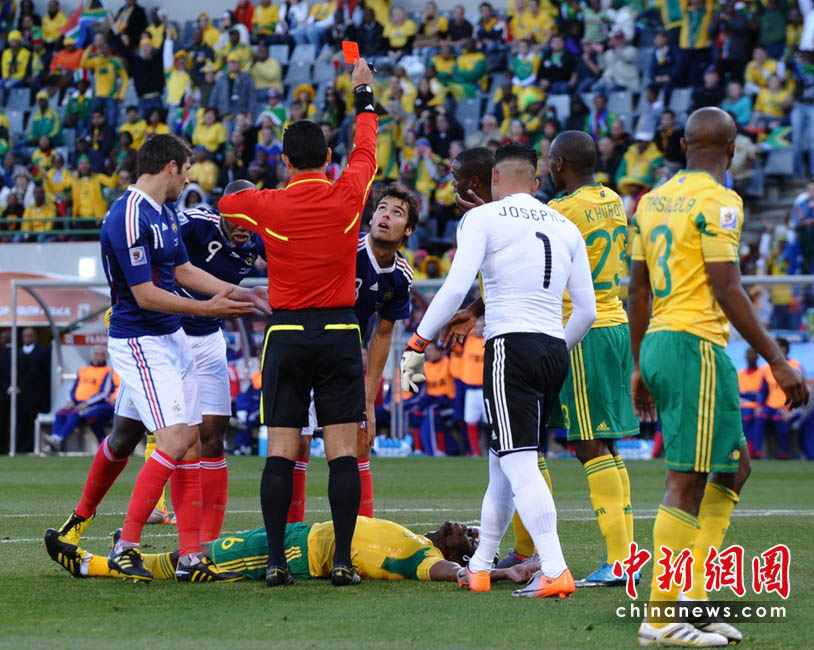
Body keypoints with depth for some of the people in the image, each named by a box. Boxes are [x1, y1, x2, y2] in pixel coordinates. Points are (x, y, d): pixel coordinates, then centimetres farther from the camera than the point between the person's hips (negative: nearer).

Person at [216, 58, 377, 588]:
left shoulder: (268, 206, -5)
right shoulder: (347, 196, -4)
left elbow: (224, 203, 17)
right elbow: (366, 149, 16)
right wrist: (364, 94, 31)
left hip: (287, 334, 0)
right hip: (339, 331, 0)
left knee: (280, 451, 1)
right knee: (343, 450, 0)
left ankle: (276, 560, -4)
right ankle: (343, 560, -5)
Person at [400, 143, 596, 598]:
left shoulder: (484, 219, 0)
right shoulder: (566, 228, 17)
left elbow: (456, 288, -12)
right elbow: (587, 312, 15)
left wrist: (416, 347, -6)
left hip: (512, 345, -6)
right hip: (555, 352, 6)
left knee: (519, 464, -11)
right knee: (503, 462, 18)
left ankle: (556, 572, -23)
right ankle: (479, 568, 27)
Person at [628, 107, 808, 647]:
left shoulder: (653, 201, 15)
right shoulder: (717, 201, -10)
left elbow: (639, 289, 19)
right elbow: (727, 291, -15)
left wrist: (640, 368, 26)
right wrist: (777, 362, -13)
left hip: (656, 344, 9)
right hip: (696, 344, -9)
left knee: (733, 467, 16)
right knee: (688, 482, -7)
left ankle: (693, 599, 11)